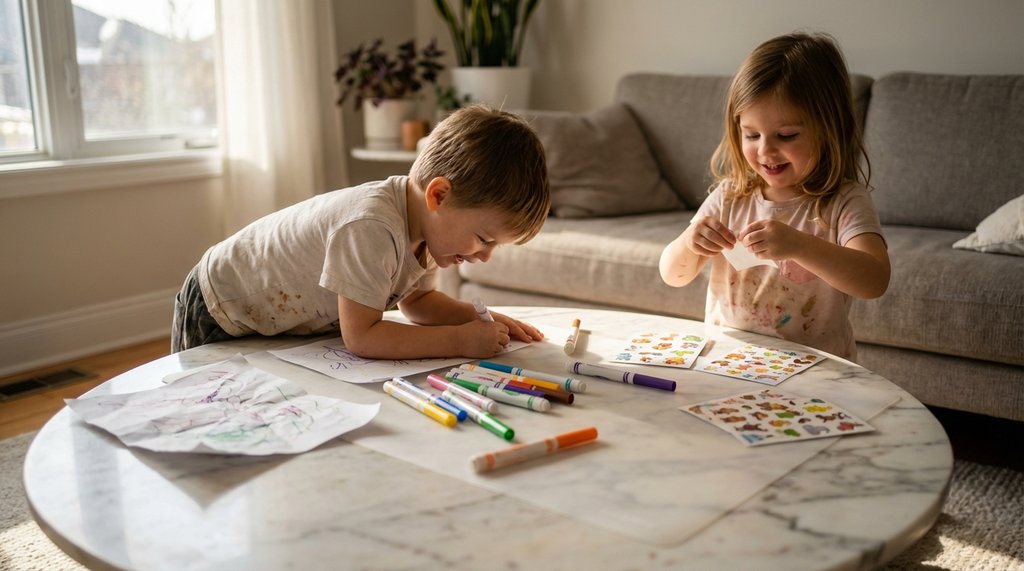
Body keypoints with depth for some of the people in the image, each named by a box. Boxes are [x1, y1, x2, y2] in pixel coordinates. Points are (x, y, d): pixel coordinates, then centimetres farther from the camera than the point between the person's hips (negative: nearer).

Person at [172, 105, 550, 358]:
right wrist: (461, 340, -36)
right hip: (218, 320, -8)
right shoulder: (370, 228, -40)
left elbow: (416, 298, 3)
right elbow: (360, 337, -40)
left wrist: (476, 317, -14)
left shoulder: (428, 219, -12)